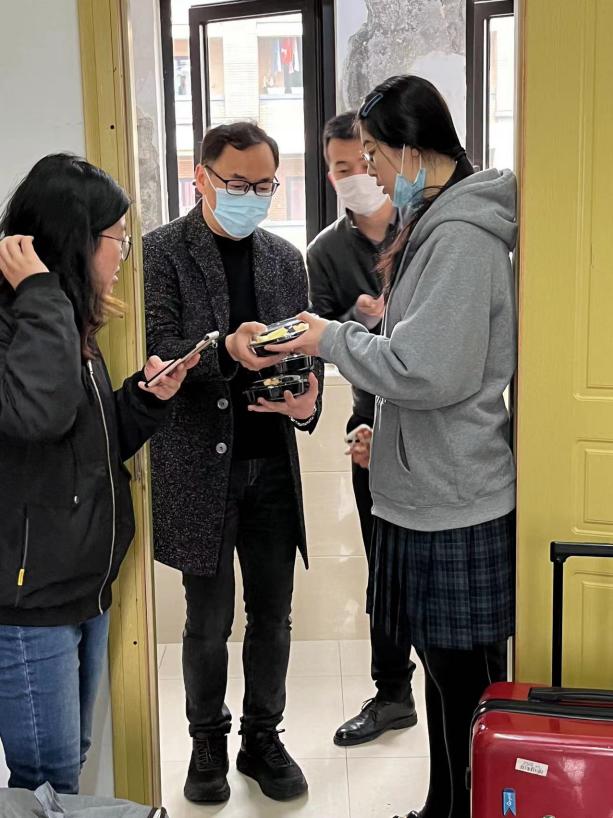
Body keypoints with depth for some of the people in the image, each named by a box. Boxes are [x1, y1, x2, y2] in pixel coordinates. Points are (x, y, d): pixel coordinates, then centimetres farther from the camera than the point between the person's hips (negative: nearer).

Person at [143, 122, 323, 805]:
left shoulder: (286, 258, 10)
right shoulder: (162, 252, -5)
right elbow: (159, 352, -12)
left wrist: (307, 401, -11)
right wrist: (226, 350, -30)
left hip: (273, 466, 4)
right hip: (200, 467, -4)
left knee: (272, 617, 12)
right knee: (209, 623, 8)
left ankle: (263, 738, 31)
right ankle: (208, 744, 30)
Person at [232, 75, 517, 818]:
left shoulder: (460, 236, -18)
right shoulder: (435, 221, 12)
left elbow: (429, 371, -21)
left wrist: (333, 339, -10)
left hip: (454, 503, -10)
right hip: (427, 489, 10)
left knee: (462, 677, 4)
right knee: (448, 668, 19)